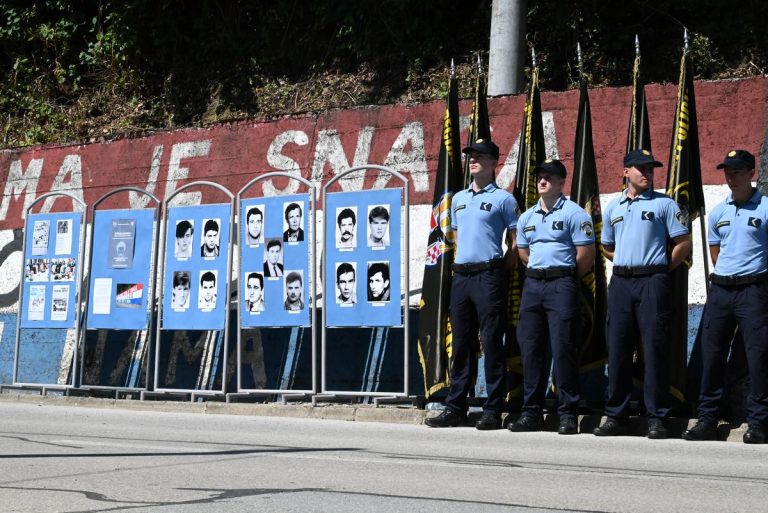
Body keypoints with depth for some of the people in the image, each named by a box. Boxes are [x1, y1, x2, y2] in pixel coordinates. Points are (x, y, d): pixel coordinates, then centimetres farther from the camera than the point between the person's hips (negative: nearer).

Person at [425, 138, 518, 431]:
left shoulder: (503, 199, 0)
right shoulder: (458, 199, 18)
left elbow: (516, 243, 0)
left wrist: (499, 271, -5)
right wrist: (460, 266, 15)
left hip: (488, 277, -6)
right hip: (460, 275, 6)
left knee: (492, 344, -5)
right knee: (461, 343, 9)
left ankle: (493, 410, -2)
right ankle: (455, 408, 13)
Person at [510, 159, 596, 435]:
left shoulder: (573, 213, -4)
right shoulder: (527, 217, 16)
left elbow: (586, 254, -6)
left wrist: (564, 274, 3)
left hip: (562, 285, -6)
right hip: (532, 284, 6)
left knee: (563, 349, -7)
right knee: (530, 348, 6)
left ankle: (568, 415, -2)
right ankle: (531, 412, 13)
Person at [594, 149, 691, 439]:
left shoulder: (663, 204, 2)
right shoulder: (613, 207, 15)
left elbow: (683, 243, 0)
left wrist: (662, 268, 0)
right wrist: (626, 263, 14)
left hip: (652, 282, -4)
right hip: (620, 282, 4)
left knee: (655, 350, -5)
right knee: (617, 350, 5)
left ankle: (657, 419, -1)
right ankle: (615, 417, 11)